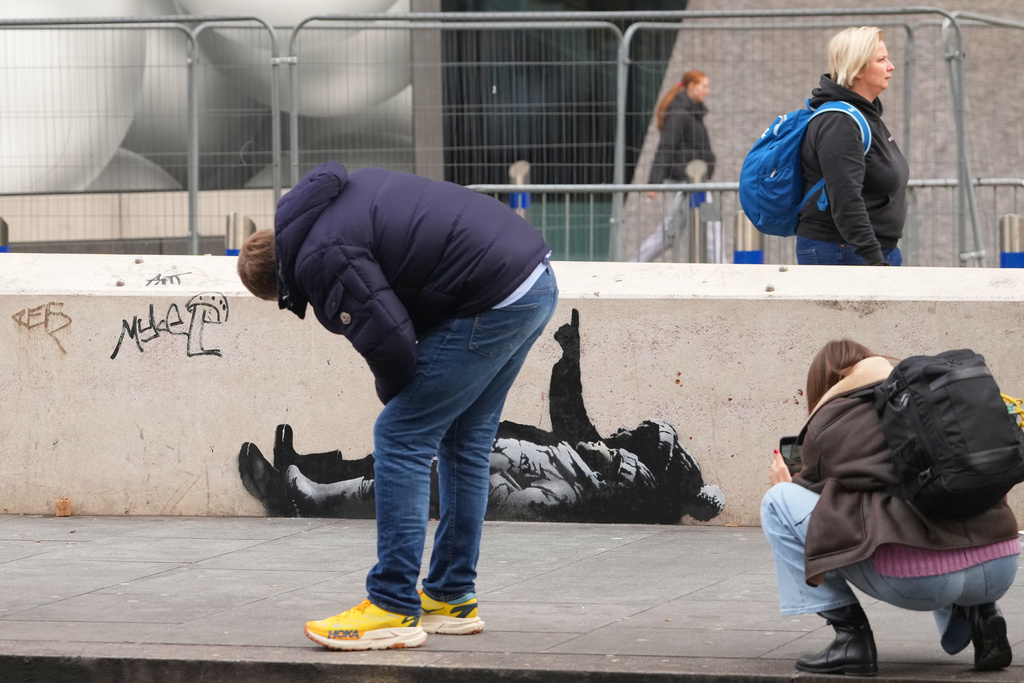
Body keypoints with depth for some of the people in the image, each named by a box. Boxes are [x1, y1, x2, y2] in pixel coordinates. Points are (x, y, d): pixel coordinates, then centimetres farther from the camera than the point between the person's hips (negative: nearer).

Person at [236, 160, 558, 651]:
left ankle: (394, 611, -1)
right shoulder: (340, 194, 18)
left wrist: (397, 399, 9)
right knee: (463, 442, 19)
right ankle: (452, 600, 27)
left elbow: (390, 343, -14)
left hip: (493, 305, -10)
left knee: (400, 440, -3)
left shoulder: (320, 259, -11)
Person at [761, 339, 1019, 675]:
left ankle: (850, 635, 5)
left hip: (917, 579, -6)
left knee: (778, 502, 13)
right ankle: (977, 615, 15)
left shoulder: (826, 421, 11)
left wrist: (788, 484, 43)